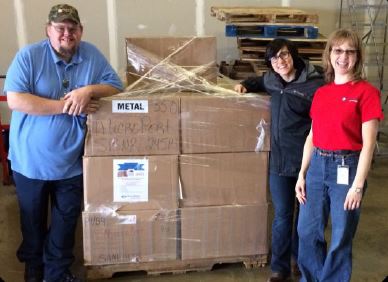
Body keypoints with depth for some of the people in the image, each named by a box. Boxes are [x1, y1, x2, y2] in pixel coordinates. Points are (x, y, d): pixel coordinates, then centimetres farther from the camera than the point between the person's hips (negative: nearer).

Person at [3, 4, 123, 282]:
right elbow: (15, 100, -22)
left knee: (66, 220, 15)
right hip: (31, 159, -1)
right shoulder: (28, 56, -13)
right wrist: (66, 106, -25)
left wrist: (88, 90, -25)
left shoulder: (92, 55, -4)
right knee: (33, 218, 20)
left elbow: (116, 86, -4)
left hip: (71, 161, 2)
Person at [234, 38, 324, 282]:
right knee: (282, 216, 9)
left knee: (304, 214, 15)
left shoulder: (315, 85, -14)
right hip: (279, 160, 4)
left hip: (307, 160, -4)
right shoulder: (272, 80, 6)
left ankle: (299, 259, 37)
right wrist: (245, 85, 11)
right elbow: (260, 82, 31)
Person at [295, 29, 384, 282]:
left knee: (341, 238, 7)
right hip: (317, 165, 5)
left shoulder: (367, 92, -7)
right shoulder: (321, 93, 9)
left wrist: (358, 185, -15)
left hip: (347, 167, -5)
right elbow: (312, 137, 11)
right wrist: (302, 174, 8)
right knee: (307, 230, 13)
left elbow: (368, 143, -11)